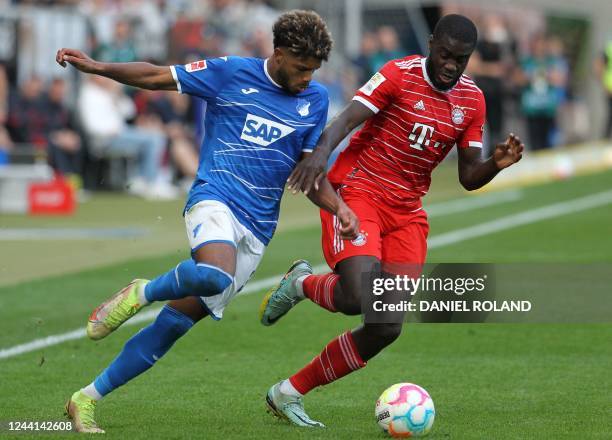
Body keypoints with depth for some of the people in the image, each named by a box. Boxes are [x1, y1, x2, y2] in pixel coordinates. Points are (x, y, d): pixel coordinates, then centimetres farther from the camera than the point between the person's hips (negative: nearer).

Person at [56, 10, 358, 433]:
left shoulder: (315, 100, 12)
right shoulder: (232, 73, 1)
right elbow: (157, 77, 7)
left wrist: (340, 208, -3)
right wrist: (96, 66, -4)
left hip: (257, 229, 4)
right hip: (215, 199, -4)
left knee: (173, 325, 0)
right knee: (217, 275, -39)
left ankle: (86, 399, 10)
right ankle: (141, 293, -8)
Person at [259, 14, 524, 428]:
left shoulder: (472, 101, 6)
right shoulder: (400, 74, -10)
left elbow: (468, 177, 10)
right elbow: (347, 118, -22)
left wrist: (497, 163, -12)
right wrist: (320, 153, -42)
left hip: (407, 213, 6)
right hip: (357, 192, -6)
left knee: (387, 328, -3)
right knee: (358, 298, -30)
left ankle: (288, 393, 11)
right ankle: (302, 284, 7)